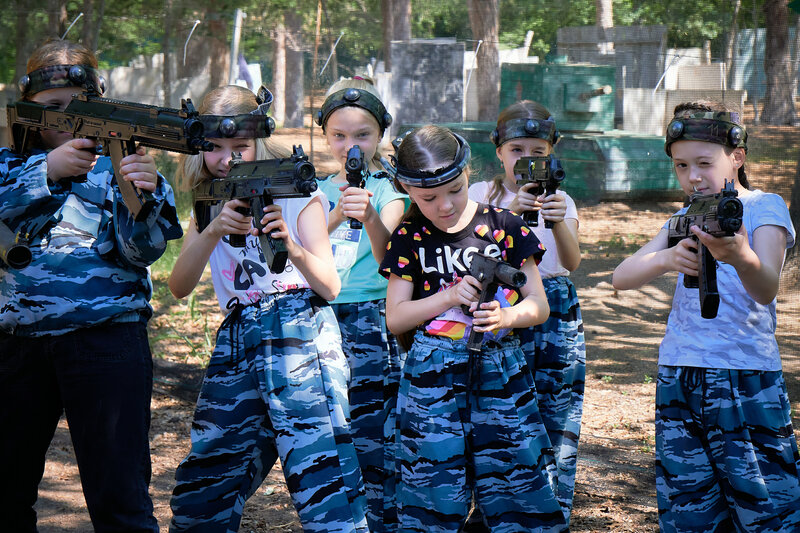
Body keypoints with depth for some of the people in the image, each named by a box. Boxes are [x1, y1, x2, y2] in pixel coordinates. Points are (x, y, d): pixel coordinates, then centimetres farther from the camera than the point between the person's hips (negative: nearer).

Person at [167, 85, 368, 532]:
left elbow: (330, 286, -4)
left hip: (300, 341, -5)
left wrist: (291, 246, -24)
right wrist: (213, 231, -17)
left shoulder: (296, 193, 2)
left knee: (322, 480, -16)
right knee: (202, 492, 9)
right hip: (236, 346, 5)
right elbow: (180, 287, -1)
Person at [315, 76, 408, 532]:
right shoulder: (319, 191, 12)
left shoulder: (388, 191, -2)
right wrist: (336, 216, -20)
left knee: (372, 442, -7)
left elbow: (386, 258, -19)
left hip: (369, 323, -4)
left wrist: (370, 216, -39)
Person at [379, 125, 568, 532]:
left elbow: (539, 305, 6)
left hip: (501, 369, 1)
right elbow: (395, 319, 2)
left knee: (520, 486, -2)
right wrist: (450, 296, -11)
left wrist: (505, 316, -16)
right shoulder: (410, 237, 4)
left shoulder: (504, 226, 4)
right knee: (435, 493, -3)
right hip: (433, 375, -1)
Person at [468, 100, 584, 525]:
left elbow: (572, 261, -6)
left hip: (558, 312, 2)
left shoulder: (560, 199, 9)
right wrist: (510, 212, -28)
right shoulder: (482, 194, 4)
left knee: (560, 424, 1)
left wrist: (558, 221, -25)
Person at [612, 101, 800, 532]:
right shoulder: (686, 218, 12)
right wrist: (667, 259, -23)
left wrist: (741, 258, -44)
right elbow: (622, 278, -2)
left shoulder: (764, 207, -2)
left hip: (747, 381, -5)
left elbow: (765, 291, -20)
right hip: (677, 380, 5)